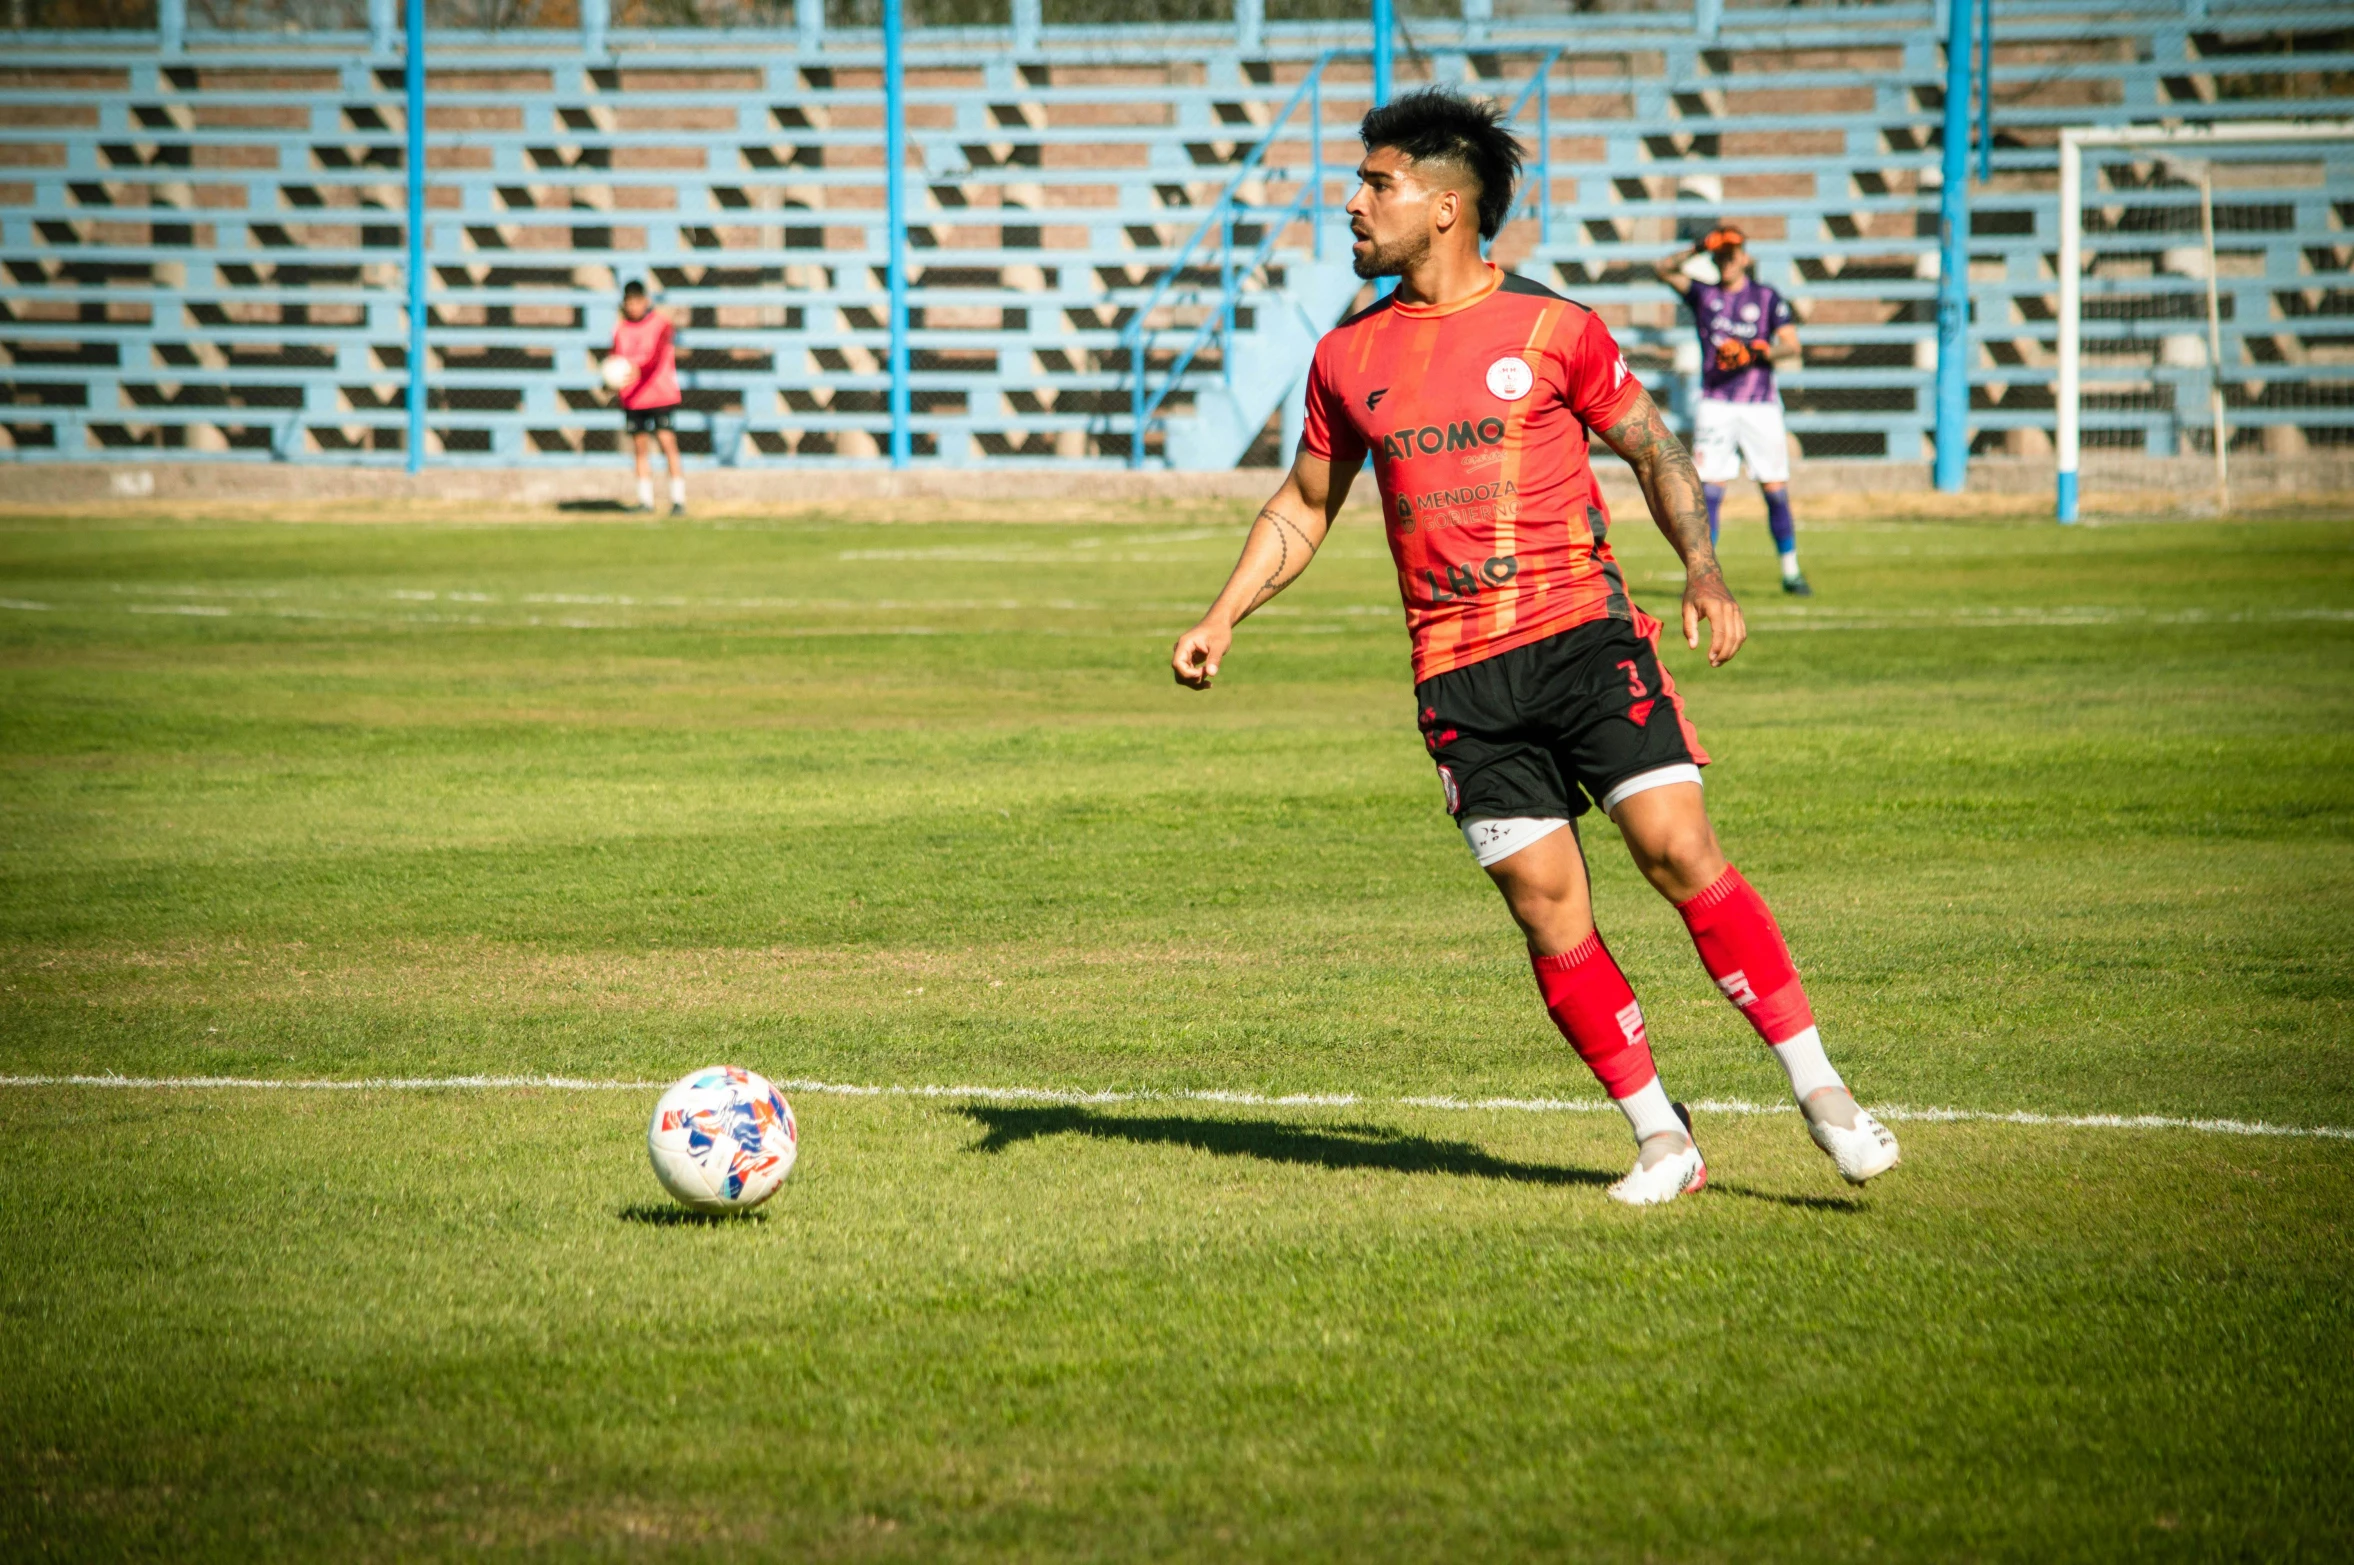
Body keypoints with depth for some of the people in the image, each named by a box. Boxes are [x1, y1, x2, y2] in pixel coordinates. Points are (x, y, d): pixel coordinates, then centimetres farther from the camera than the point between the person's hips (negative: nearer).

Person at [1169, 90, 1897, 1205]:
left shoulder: (1550, 328, 1)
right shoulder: (1348, 357, 11)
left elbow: (1653, 448, 9)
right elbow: (1304, 504, 21)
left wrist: (1702, 571, -6)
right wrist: (1223, 618, 10)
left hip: (1584, 632, -3)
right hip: (1459, 674, 3)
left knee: (1679, 850, -13)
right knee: (1548, 906, -4)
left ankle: (1821, 1094, -4)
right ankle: (1661, 1140, 7)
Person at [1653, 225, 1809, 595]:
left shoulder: (1767, 298, 7)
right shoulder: (1704, 294, 11)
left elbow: (1791, 345, -1)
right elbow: (1666, 270, 1)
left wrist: (1758, 353, -18)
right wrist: (1698, 248, -12)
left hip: (1760, 405, 0)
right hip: (1716, 404, 0)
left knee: (1775, 490, 0)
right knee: (1709, 490, -7)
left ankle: (1790, 571, 9)